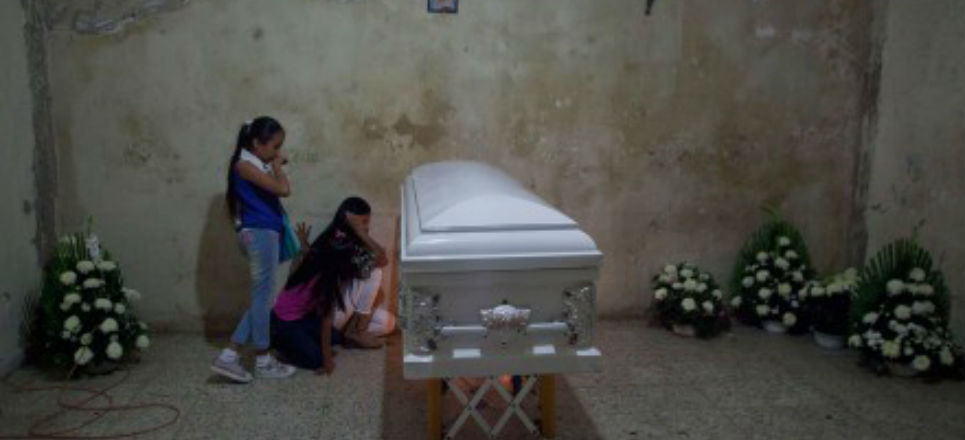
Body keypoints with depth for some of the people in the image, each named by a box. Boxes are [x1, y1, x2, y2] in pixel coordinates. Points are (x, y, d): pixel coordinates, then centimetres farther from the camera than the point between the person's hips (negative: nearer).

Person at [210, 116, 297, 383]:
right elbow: (284, 189, -19)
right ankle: (263, 361, 12)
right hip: (259, 234, -10)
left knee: (261, 297, 11)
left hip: (265, 233, 10)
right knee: (262, 296, 0)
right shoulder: (246, 164, -13)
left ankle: (229, 356, 12)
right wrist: (277, 167, -6)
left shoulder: (256, 165, 16)